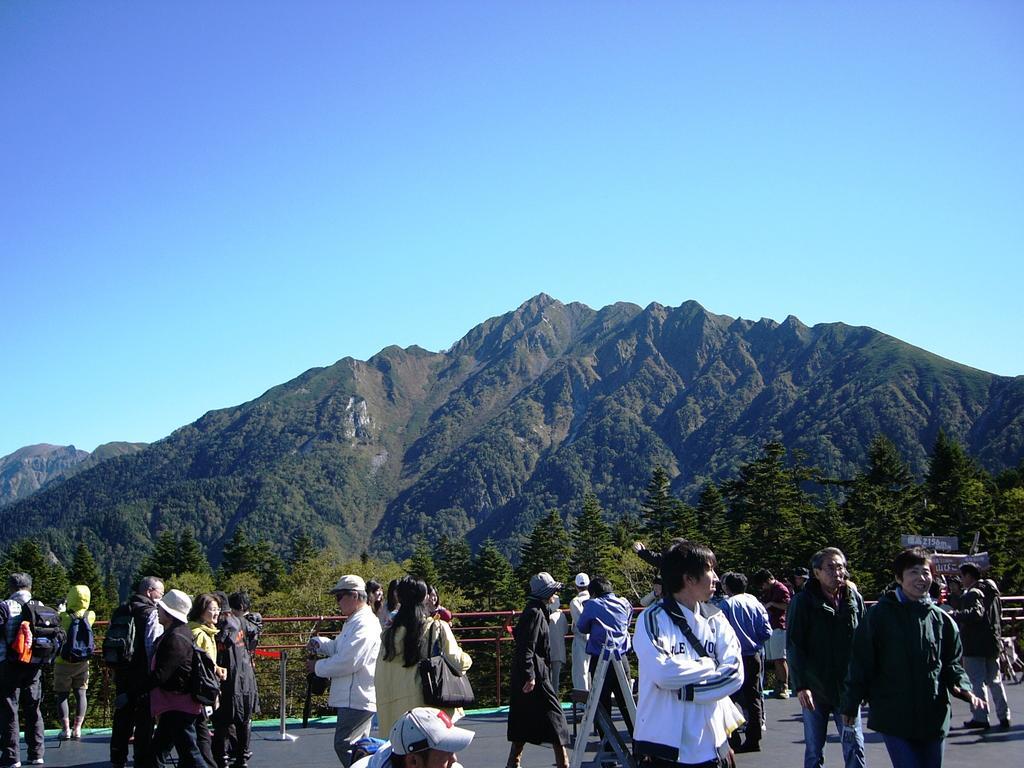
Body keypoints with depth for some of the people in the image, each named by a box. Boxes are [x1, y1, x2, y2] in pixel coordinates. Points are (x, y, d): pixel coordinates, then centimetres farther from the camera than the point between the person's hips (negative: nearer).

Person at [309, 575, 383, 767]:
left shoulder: (365, 625, -20)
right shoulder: (354, 621, 16)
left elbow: (347, 662, -25)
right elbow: (339, 647, 22)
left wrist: (318, 666, -12)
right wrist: (320, 643, 1)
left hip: (357, 698, -11)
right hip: (355, 696, 11)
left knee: (344, 745, -9)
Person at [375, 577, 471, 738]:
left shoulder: (390, 634, 1)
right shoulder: (439, 628, -4)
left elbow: (382, 681, 3)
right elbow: (456, 661, -1)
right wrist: (466, 659, 22)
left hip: (401, 709, 1)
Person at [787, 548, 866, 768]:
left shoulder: (854, 599, 3)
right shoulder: (803, 601, -7)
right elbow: (794, 646, -9)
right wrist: (800, 685, -17)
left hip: (847, 687, 2)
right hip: (815, 688, -2)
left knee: (855, 747, 2)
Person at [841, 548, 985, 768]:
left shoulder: (941, 619, 7)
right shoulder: (879, 615, -5)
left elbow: (952, 663, 14)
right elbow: (860, 662, -2)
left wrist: (962, 687, -6)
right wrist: (850, 704, -1)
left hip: (934, 717, 4)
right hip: (894, 717, -4)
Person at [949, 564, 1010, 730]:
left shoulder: (973, 593, -14)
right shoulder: (992, 591, 14)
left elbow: (976, 613, -31)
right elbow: (999, 614, 23)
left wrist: (954, 615, -36)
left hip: (975, 646, -8)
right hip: (993, 643, 8)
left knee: (977, 682, -2)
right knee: (995, 681, 14)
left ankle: (980, 718, -1)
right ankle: (1004, 717, 14)